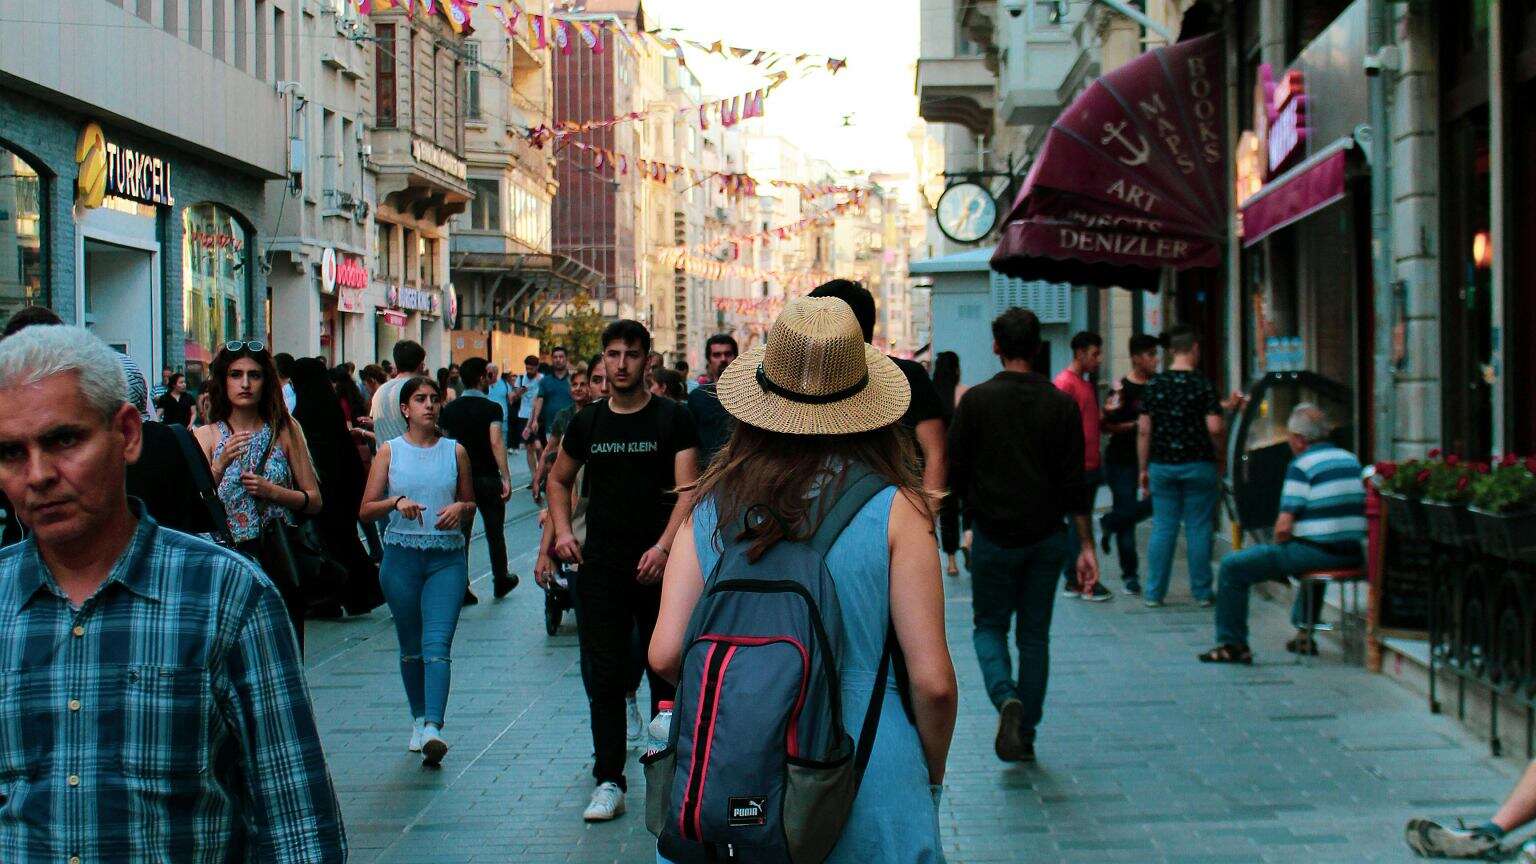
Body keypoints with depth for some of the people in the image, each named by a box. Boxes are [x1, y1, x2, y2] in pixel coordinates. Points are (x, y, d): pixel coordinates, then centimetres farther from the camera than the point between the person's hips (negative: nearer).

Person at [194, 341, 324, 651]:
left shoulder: (285, 430, 6)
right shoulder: (207, 435, 5)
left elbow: (315, 501, 6)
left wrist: (273, 492, -9)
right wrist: (221, 464, -18)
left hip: (279, 561, 1)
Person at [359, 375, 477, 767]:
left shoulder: (455, 451, 6)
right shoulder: (390, 451, 4)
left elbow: (471, 505, 16)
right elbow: (366, 509, 1)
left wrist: (459, 507, -7)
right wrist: (396, 502, -18)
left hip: (447, 558, -1)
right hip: (401, 555, 1)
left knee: (437, 644, -14)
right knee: (410, 647, 11)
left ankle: (433, 728, -24)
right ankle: (419, 719, 27)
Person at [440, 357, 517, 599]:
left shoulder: (449, 409, 4)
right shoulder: (491, 408, -11)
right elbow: (496, 443, -21)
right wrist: (506, 477, -24)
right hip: (487, 478, -3)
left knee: (460, 533, 7)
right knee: (494, 532, 11)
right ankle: (501, 580, 24)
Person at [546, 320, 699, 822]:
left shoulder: (672, 419, -2)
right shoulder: (587, 422, 8)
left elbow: (687, 489, -10)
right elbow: (558, 480, 23)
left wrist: (664, 546, -23)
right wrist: (562, 532, 7)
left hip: (658, 565, -3)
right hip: (601, 567, 3)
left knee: (666, 672, 7)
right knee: (605, 675, 2)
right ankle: (609, 781, 6)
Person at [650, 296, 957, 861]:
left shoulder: (713, 502, -1)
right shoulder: (893, 507, -9)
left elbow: (665, 654, -6)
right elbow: (932, 680, -12)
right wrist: (933, 774, 6)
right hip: (870, 787, -2)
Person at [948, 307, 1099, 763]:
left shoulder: (977, 400, -7)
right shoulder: (1062, 404, -1)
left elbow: (955, 470, -4)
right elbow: (1074, 483, -3)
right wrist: (1086, 546, 0)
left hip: (993, 536, -2)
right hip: (1046, 537, 2)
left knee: (989, 626, 12)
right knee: (1035, 635, 12)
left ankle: (1006, 697, -15)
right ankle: (1025, 736, 14)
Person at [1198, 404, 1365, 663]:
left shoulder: (1301, 466, -11)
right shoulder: (1351, 460, 12)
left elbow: (1284, 527, -15)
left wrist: (1277, 546, 6)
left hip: (1316, 553, -8)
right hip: (1352, 555, 8)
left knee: (1233, 567, 1)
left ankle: (1232, 644, 3)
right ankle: (1304, 632, 42)